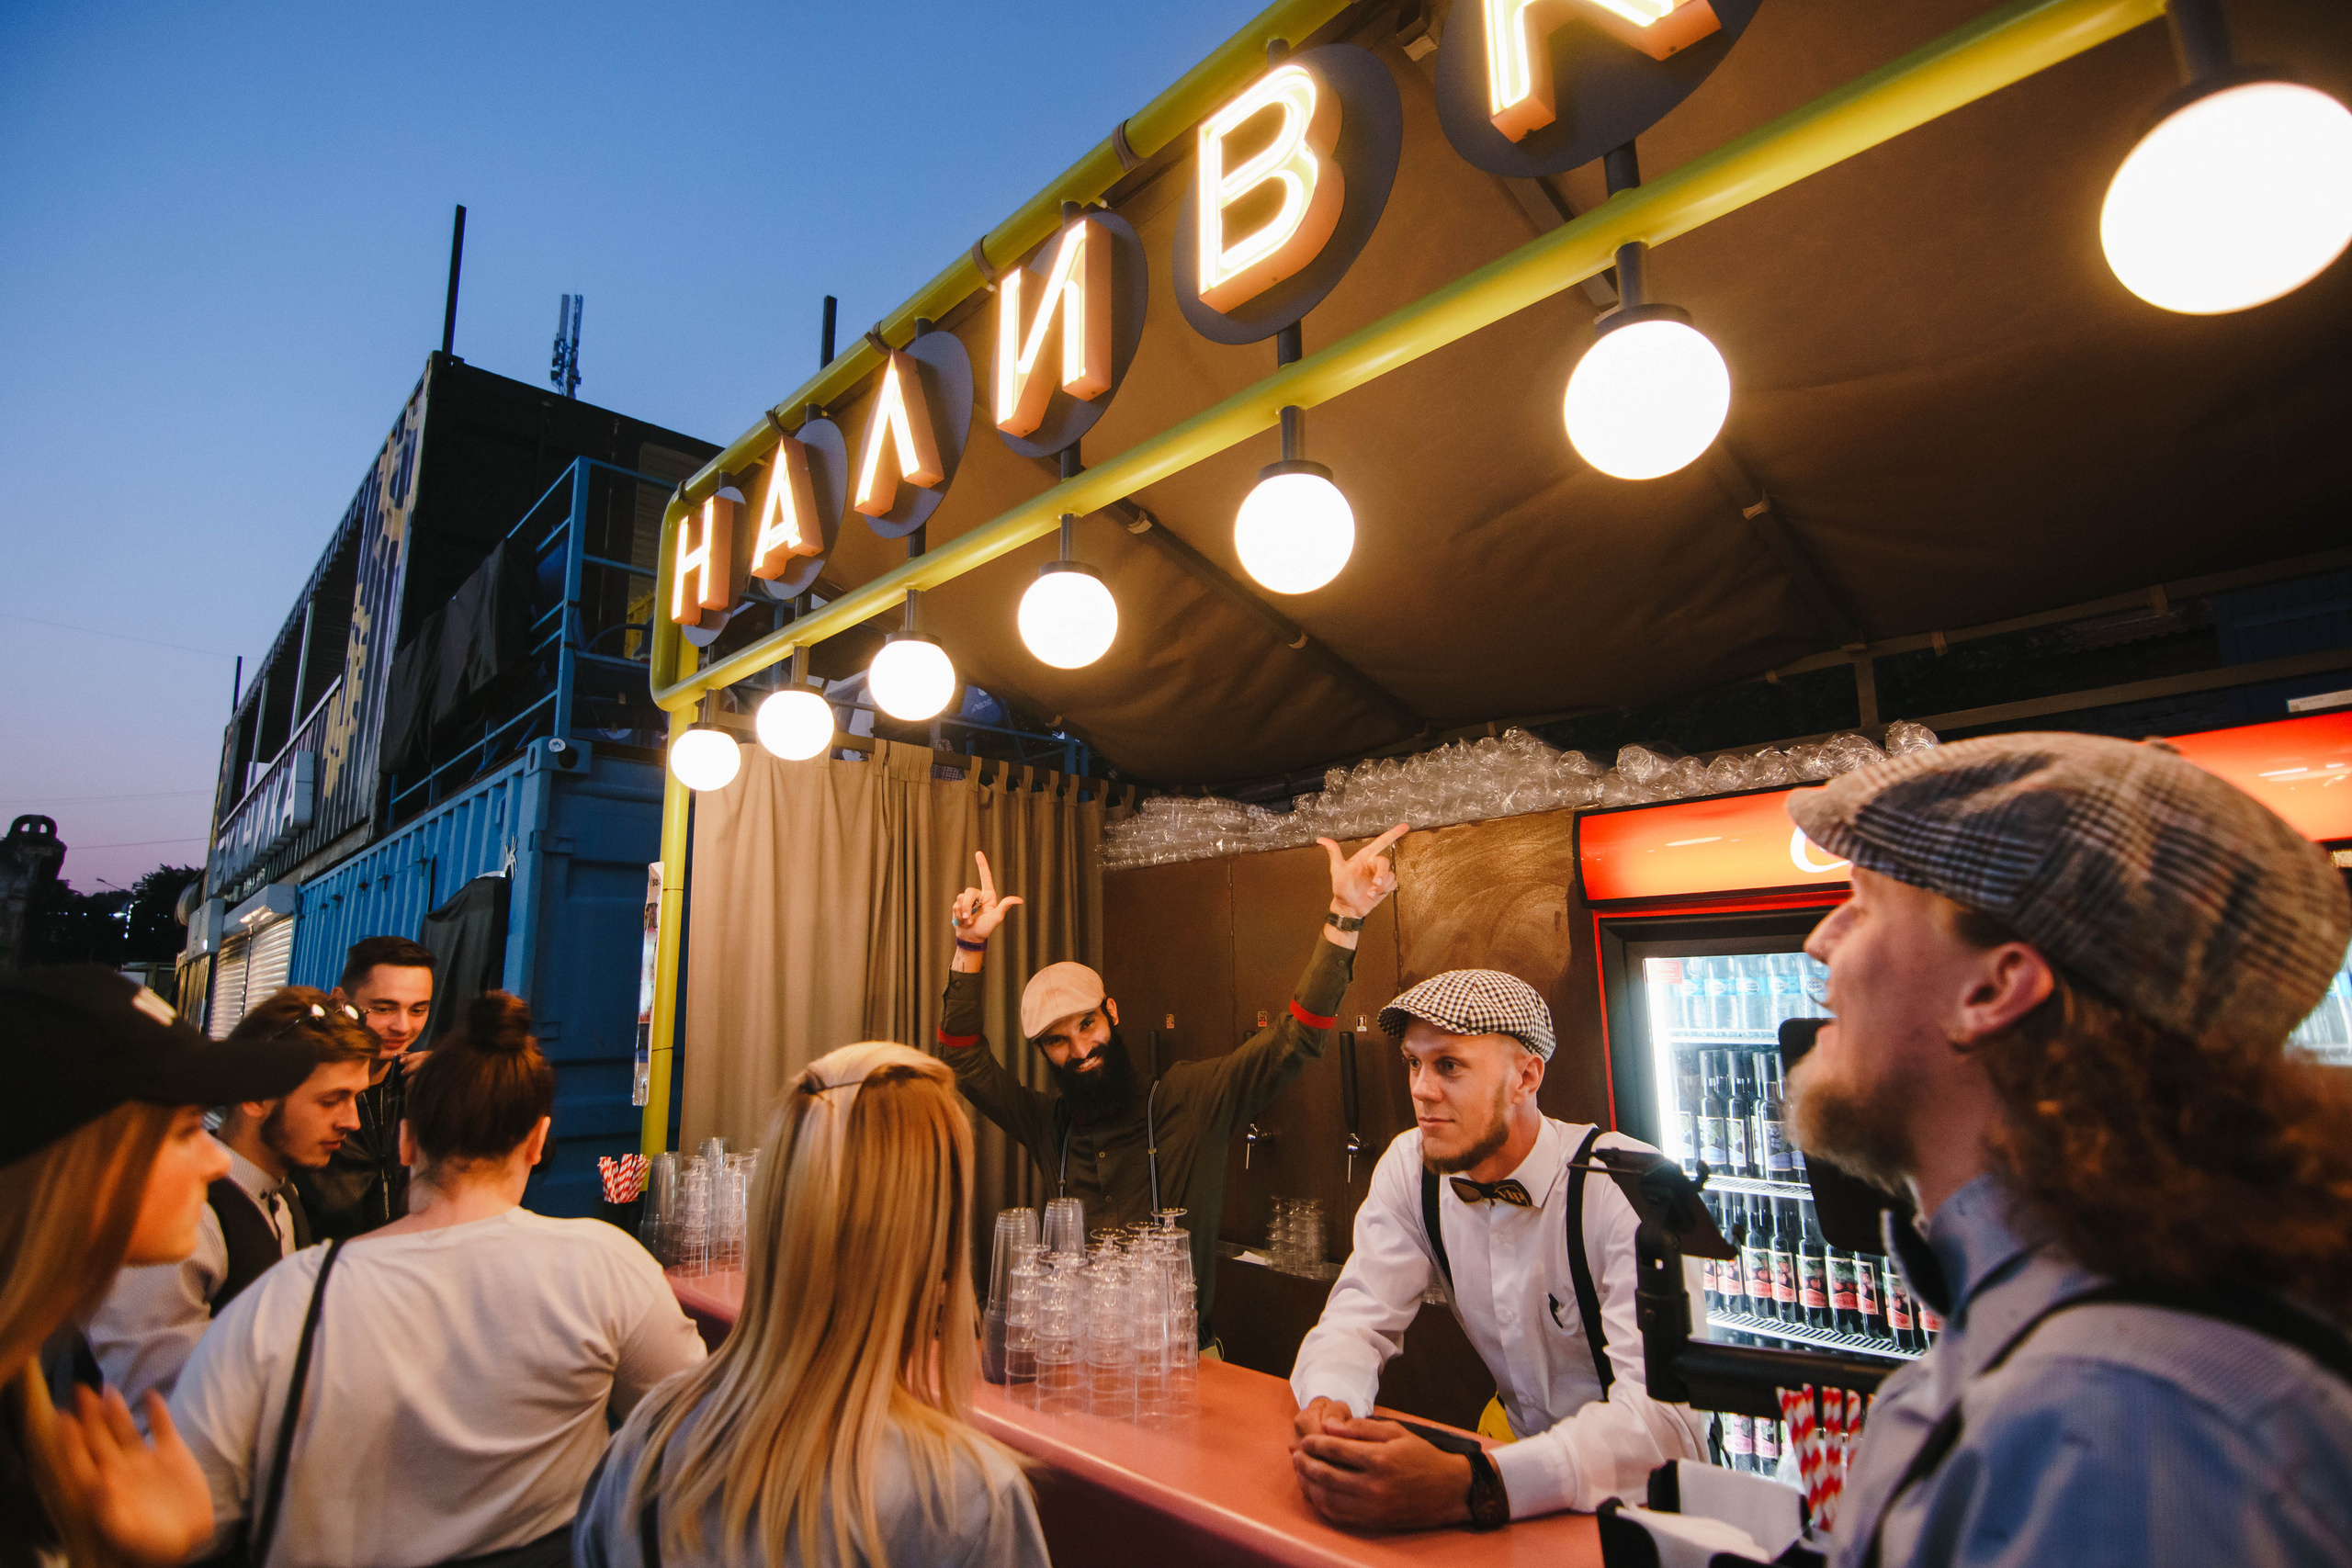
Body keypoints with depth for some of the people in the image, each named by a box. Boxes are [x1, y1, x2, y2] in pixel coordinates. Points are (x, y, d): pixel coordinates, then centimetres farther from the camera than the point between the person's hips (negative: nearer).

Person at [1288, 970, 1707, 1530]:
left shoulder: (1630, 1185, -22)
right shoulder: (1408, 1169, -6)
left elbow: (1665, 1415, -30)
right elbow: (1357, 1321, -5)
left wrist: (1467, 1488, -43)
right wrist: (1326, 1409, -28)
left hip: (1646, 1490, -3)